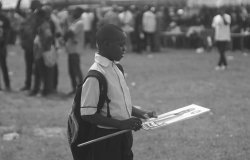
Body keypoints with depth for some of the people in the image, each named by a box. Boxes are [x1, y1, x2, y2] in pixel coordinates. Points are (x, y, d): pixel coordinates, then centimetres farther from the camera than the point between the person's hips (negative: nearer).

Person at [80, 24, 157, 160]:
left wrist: (141, 114, 7)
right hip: (106, 140, -8)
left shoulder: (115, 69, 8)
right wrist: (122, 124, -24)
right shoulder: (95, 75, -20)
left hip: (123, 137, 8)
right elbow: (87, 114, -21)